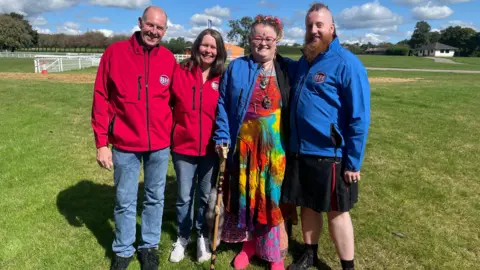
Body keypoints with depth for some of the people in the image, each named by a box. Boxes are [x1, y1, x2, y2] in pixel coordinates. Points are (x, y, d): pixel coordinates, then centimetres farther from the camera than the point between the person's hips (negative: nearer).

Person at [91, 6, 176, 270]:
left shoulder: (169, 59, 0)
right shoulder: (115, 52, -6)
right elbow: (101, 98, -5)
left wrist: (172, 133, 7)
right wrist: (101, 142, -7)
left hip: (160, 144, 2)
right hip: (125, 145, -2)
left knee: (155, 198, 15)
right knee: (125, 201, 12)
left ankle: (149, 246, 35)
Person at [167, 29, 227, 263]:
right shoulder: (180, 72, -4)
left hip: (211, 149, 0)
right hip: (183, 146, 0)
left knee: (206, 196, 15)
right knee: (184, 196, 13)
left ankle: (203, 237, 35)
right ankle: (182, 237, 34)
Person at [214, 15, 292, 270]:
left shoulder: (287, 69, 2)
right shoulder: (236, 68, 4)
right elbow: (223, 105, 3)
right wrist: (223, 138, -4)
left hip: (276, 147, -1)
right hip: (244, 144, 1)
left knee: (274, 197, 6)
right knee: (245, 195, 12)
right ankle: (249, 244, 34)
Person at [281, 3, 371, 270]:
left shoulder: (347, 63, -12)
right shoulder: (303, 62, 10)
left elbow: (359, 117, -13)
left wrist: (353, 162, -14)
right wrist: (291, 145, 13)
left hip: (330, 155, -6)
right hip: (299, 152, 6)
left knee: (337, 211, 7)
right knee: (308, 206, 18)